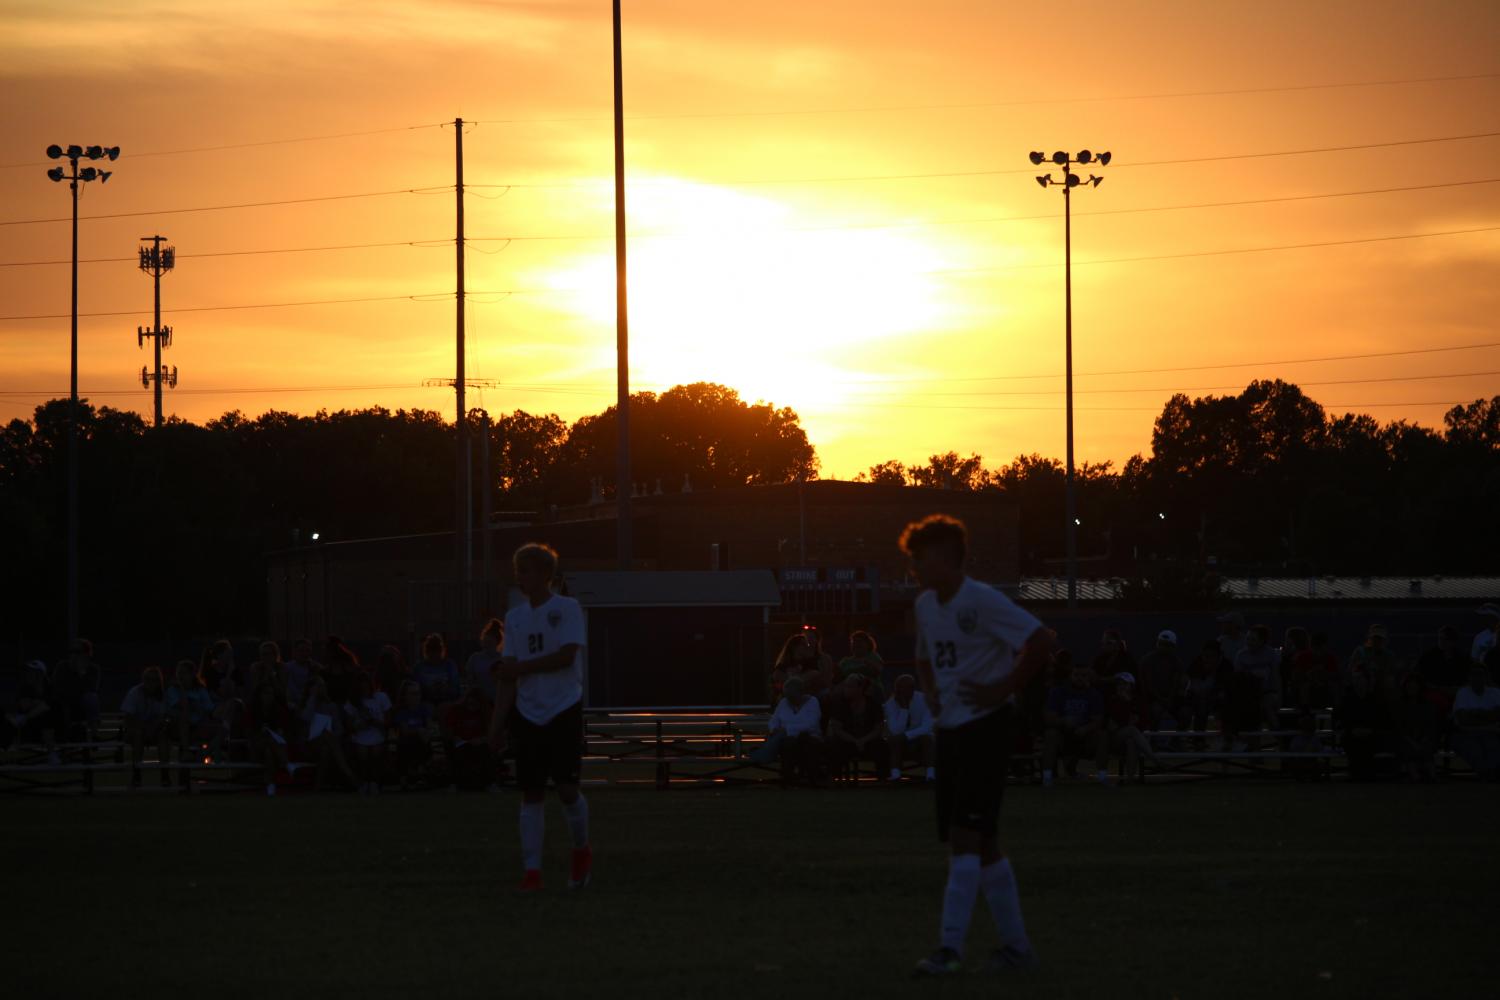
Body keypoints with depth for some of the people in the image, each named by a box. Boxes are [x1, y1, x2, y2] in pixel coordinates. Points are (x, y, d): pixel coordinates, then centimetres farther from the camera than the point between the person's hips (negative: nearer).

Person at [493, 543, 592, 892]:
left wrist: (520, 667, -11)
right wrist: (498, 719, 0)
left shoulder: (567, 609, -4)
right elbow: (509, 675, 8)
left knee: (565, 786, -8)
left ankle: (582, 849, 19)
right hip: (528, 714, 4)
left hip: (564, 709, -4)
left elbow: (566, 656, -15)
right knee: (531, 791, 0)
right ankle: (531, 870, 1)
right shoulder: (515, 617, 10)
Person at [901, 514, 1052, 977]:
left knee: (966, 836, -14)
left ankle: (951, 948, -18)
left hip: (987, 727, -9)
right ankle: (1016, 945, 17)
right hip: (950, 730, 9)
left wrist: (1004, 689, -19)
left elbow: (1040, 641, -23)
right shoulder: (925, 605, 11)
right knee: (981, 843, 10)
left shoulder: (982, 601, -15)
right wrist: (931, 692, 13)